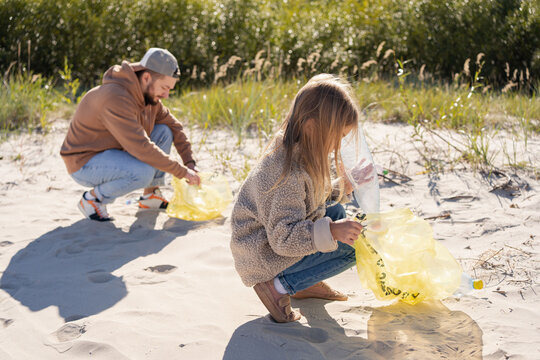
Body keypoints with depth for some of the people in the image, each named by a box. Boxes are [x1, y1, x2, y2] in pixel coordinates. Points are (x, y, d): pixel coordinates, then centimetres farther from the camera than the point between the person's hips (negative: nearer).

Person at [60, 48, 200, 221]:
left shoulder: (149, 94, -1)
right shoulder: (115, 97, -30)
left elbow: (174, 125, 11)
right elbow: (142, 148, -33)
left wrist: (190, 162, -1)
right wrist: (182, 171, -27)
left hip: (113, 152, 9)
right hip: (84, 162, -9)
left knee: (164, 132, 2)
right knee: (144, 172, -32)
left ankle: (151, 195, 10)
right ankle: (93, 198, -9)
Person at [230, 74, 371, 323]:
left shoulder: (297, 152, 0)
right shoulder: (288, 172, -30)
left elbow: (308, 196, 17)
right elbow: (283, 237, -33)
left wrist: (340, 188, 5)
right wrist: (330, 232, -41)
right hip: (262, 257, -10)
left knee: (336, 212, 16)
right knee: (349, 248, -15)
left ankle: (308, 283, 13)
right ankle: (278, 285, -9)